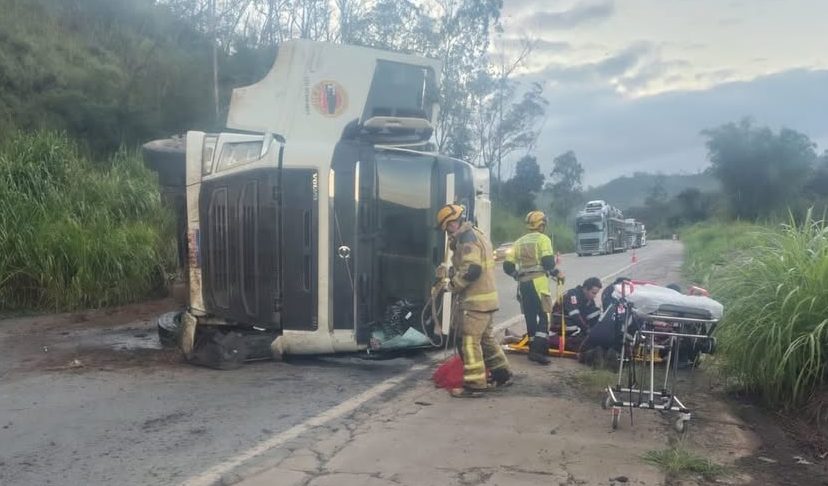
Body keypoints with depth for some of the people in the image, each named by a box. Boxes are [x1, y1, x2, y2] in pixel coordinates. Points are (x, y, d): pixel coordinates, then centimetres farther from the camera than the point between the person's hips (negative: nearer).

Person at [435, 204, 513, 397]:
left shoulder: (466, 237, -15)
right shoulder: (476, 234, 18)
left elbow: (471, 269, -26)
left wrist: (453, 284, -13)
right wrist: (447, 273, 10)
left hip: (476, 300, -10)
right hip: (486, 297, 10)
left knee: (470, 341, -5)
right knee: (485, 338, 19)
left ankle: (474, 384, 0)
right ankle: (502, 374, 27)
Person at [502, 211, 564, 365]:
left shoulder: (519, 241, 18)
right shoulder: (543, 238, 1)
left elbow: (507, 266, 11)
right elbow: (547, 261, -12)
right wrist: (557, 273, 4)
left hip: (523, 283, 6)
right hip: (538, 281, -6)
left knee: (530, 316, 12)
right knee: (544, 315, -3)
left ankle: (533, 350, 17)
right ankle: (538, 350, -14)